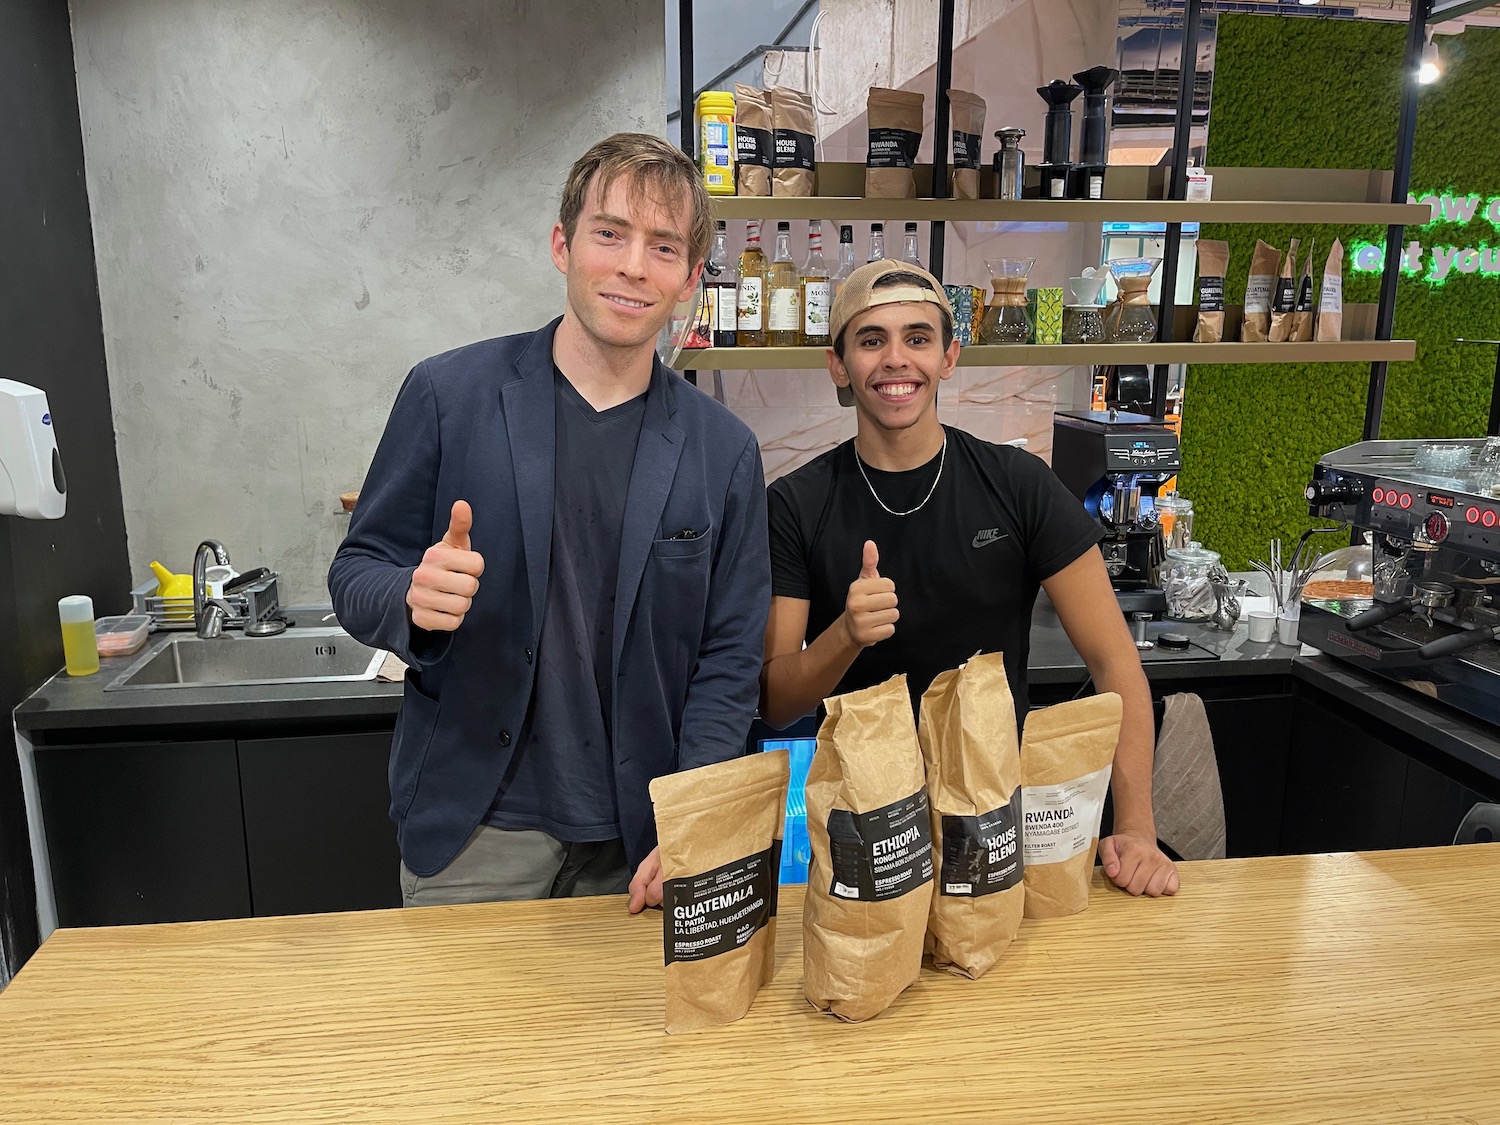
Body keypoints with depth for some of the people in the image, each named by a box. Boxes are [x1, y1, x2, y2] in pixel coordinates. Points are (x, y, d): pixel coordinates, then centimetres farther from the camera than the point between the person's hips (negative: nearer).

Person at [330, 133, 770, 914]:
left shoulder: (723, 452, -2)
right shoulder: (449, 394, -5)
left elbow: (730, 658, 0)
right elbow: (356, 574, 1)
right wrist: (413, 599, -23)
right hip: (473, 828, -1)